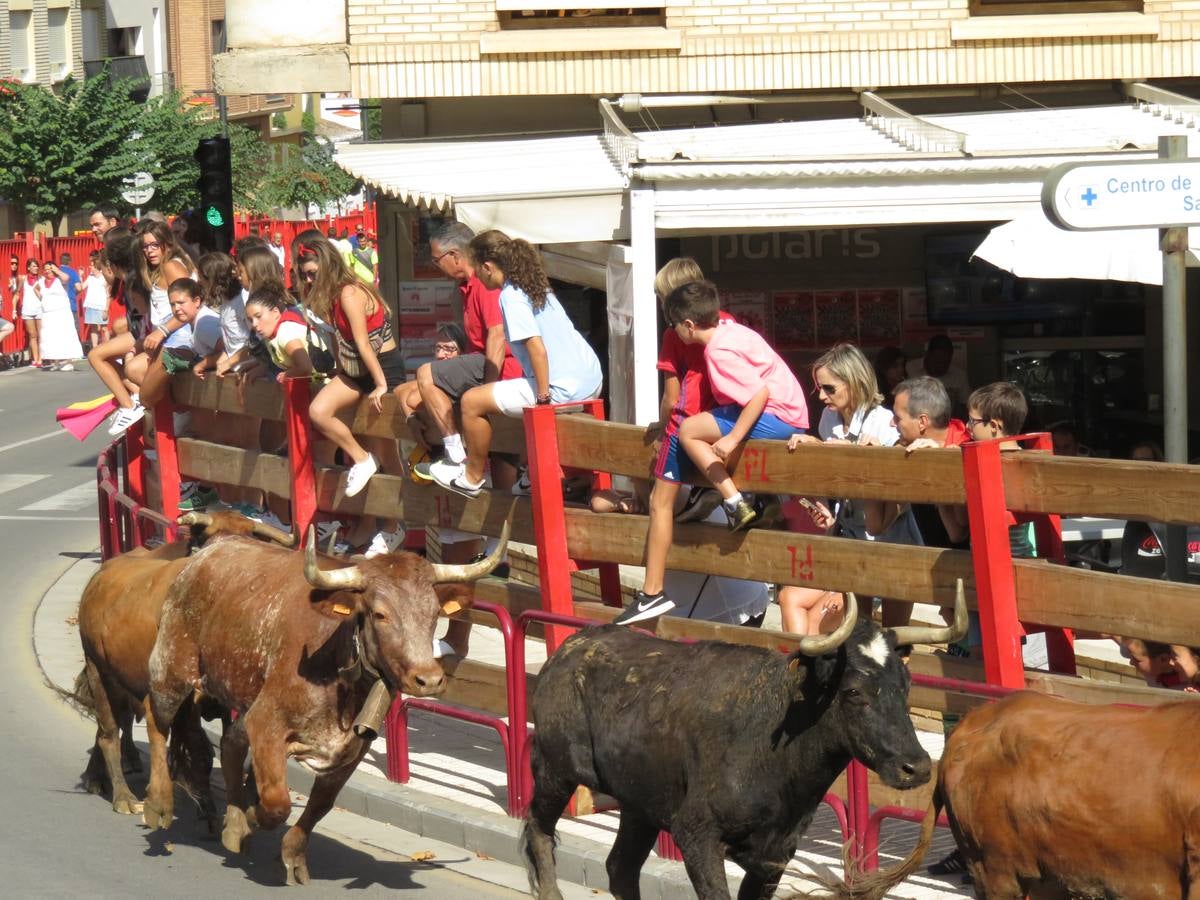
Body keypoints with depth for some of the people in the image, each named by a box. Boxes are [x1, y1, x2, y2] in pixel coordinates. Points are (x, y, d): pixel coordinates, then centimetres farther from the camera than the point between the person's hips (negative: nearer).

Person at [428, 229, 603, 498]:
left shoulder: (511, 296, -13)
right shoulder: (538, 287, 15)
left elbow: (537, 347, -22)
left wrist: (543, 398, -17)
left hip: (560, 388, -10)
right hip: (592, 379, 10)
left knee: (472, 401, -1)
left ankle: (473, 477, 15)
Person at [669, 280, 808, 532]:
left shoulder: (719, 352, -18)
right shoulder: (730, 329, 10)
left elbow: (759, 393, -26)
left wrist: (733, 438, -23)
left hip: (777, 417, -10)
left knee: (688, 431, -7)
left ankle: (736, 504, -10)